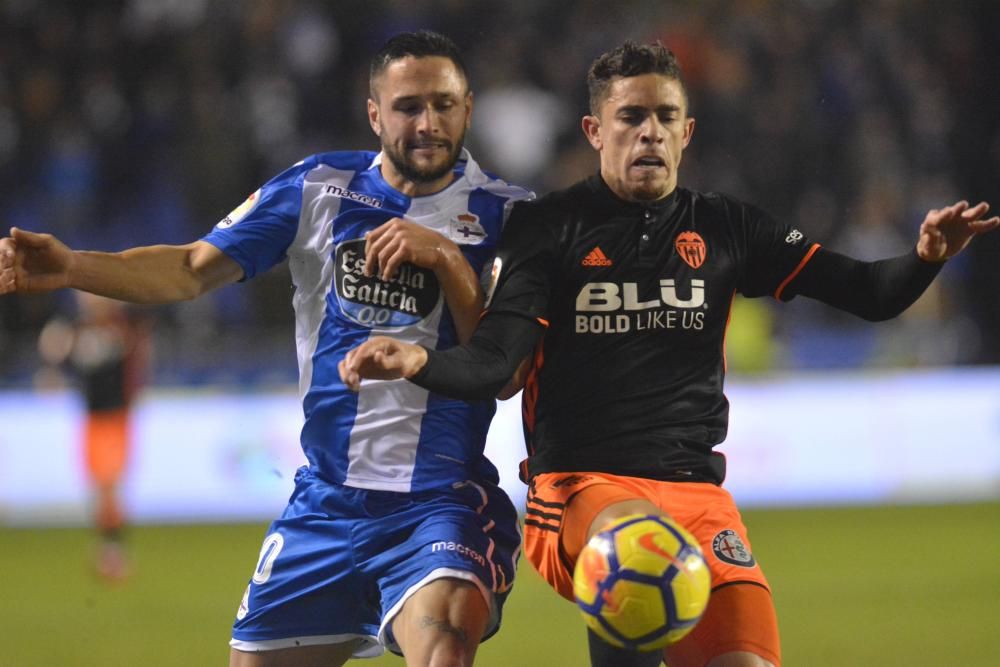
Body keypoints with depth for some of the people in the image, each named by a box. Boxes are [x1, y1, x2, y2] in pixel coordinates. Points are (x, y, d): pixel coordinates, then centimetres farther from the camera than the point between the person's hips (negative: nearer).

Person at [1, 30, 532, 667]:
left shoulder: (503, 213, -1)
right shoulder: (318, 188, 6)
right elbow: (194, 268, 1)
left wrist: (446, 260, -18)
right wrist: (71, 267, -14)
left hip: (442, 503, -4)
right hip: (326, 499, 4)